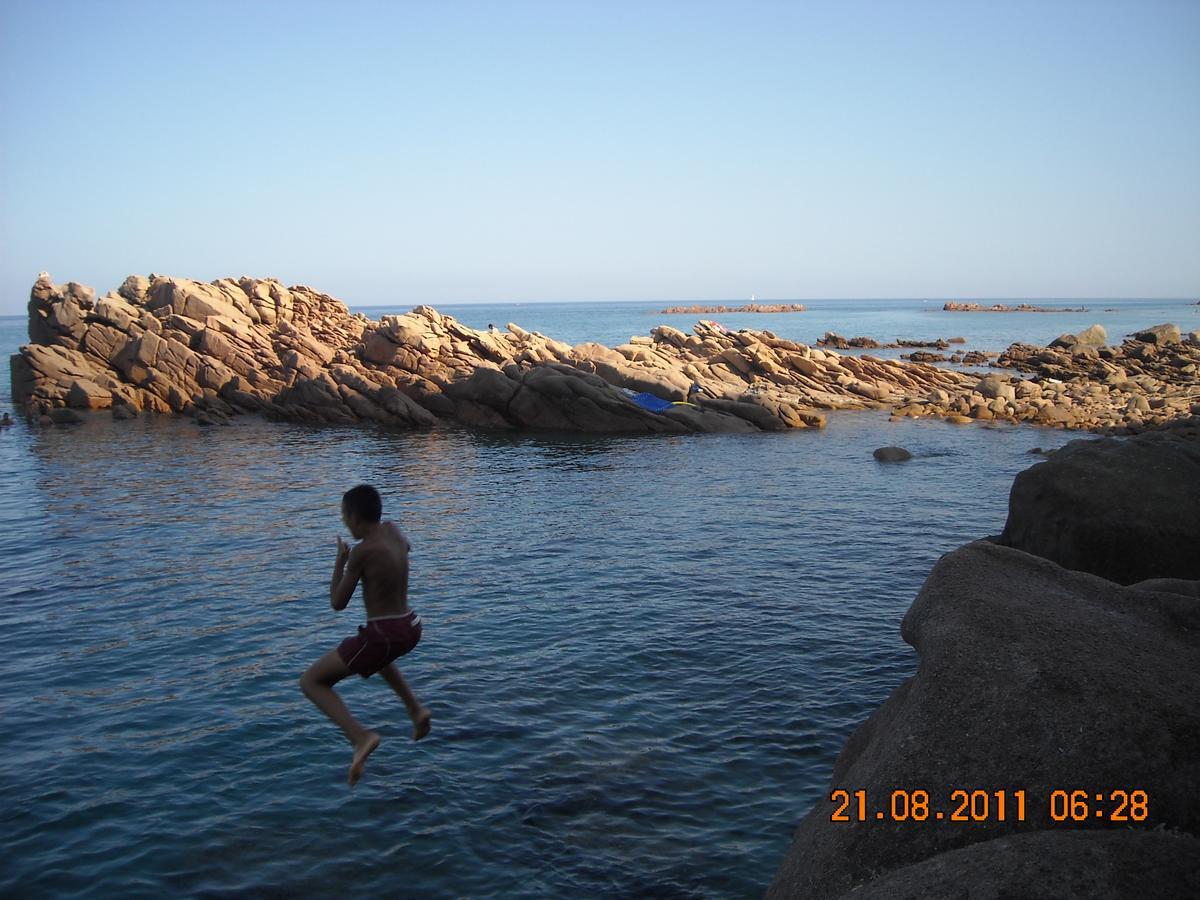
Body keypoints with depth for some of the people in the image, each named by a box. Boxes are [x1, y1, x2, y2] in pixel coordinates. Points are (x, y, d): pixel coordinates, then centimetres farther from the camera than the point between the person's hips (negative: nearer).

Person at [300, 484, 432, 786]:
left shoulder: (362, 551, -18)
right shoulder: (392, 530, 2)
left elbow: (338, 603, -9)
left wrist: (340, 559, 3)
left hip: (383, 635, -8)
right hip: (410, 627, 8)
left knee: (311, 682, 5)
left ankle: (360, 737, -13)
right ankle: (416, 709, 28)